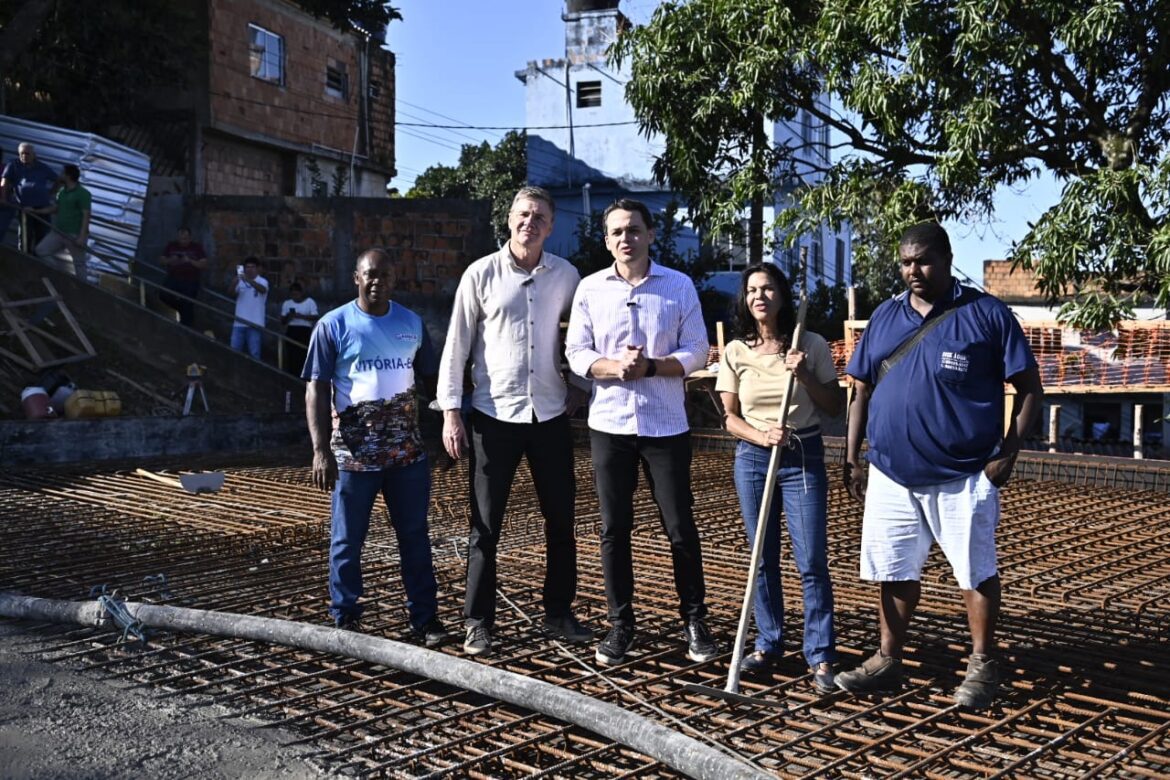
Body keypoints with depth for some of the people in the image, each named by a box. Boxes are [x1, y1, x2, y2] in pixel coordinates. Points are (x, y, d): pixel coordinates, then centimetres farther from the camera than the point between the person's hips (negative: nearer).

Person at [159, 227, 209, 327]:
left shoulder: (197, 247, 0)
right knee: (164, 296, -19)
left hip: (190, 282, -3)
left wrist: (190, 261, -19)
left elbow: (204, 264, -5)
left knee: (187, 307, -4)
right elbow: (161, 260, 11)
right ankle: (180, 309, 9)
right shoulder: (171, 246, 7)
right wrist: (170, 260, -10)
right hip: (173, 279, 3)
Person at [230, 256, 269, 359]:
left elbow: (262, 289, -24)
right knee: (234, 351, 6)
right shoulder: (240, 281, 10)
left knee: (254, 352, -3)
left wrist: (249, 280, -40)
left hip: (254, 323, -4)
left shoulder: (262, 281, -1)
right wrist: (234, 284, -25)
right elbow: (233, 293, -3)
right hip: (239, 322, 4)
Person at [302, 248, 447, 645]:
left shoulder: (412, 323, 8)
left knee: (415, 537, 9)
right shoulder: (333, 326, -3)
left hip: (408, 451, 3)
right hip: (354, 455, -3)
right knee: (348, 541, 7)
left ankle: (425, 617, 18)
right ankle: (345, 619, 20)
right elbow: (316, 390, -5)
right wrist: (321, 450, -13)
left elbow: (431, 377, 16)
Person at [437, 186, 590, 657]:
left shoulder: (566, 276, 3)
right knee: (485, 526, 2)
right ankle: (478, 623, 14)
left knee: (561, 520, 9)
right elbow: (457, 345, -2)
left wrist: (580, 387, 7)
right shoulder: (481, 274, -4)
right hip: (493, 415, -2)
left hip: (551, 414, 3)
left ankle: (559, 613, 24)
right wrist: (451, 412, -6)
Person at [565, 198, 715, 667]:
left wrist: (649, 367, -16)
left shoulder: (679, 286, 1)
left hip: (666, 426, -1)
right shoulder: (590, 288, 4)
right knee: (614, 529, 7)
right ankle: (620, 624, 19)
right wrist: (612, 367, -18)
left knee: (680, 528, 3)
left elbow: (696, 351, -1)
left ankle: (694, 621, 19)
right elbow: (576, 353, 1)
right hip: (609, 424, 1)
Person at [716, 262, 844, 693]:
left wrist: (806, 377, -14)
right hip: (753, 458, 2)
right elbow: (730, 417, 3)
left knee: (812, 561, -4)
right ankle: (769, 645, 23)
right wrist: (762, 436, -15)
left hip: (804, 458, -2)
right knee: (762, 559, 9)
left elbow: (835, 407, 1)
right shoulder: (735, 352, 2)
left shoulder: (812, 346, -3)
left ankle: (820, 657, 5)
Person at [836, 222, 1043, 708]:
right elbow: (861, 391, 12)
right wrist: (851, 459, 7)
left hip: (963, 476, -4)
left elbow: (1029, 388, -3)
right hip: (891, 473, 4)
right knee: (894, 571, 12)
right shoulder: (885, 317, 9)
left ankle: (982, 666, 22)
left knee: (975, 572, 6)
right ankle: (888, 661, 25)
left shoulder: (986, 314, -4)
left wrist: (1008, 453, -10)